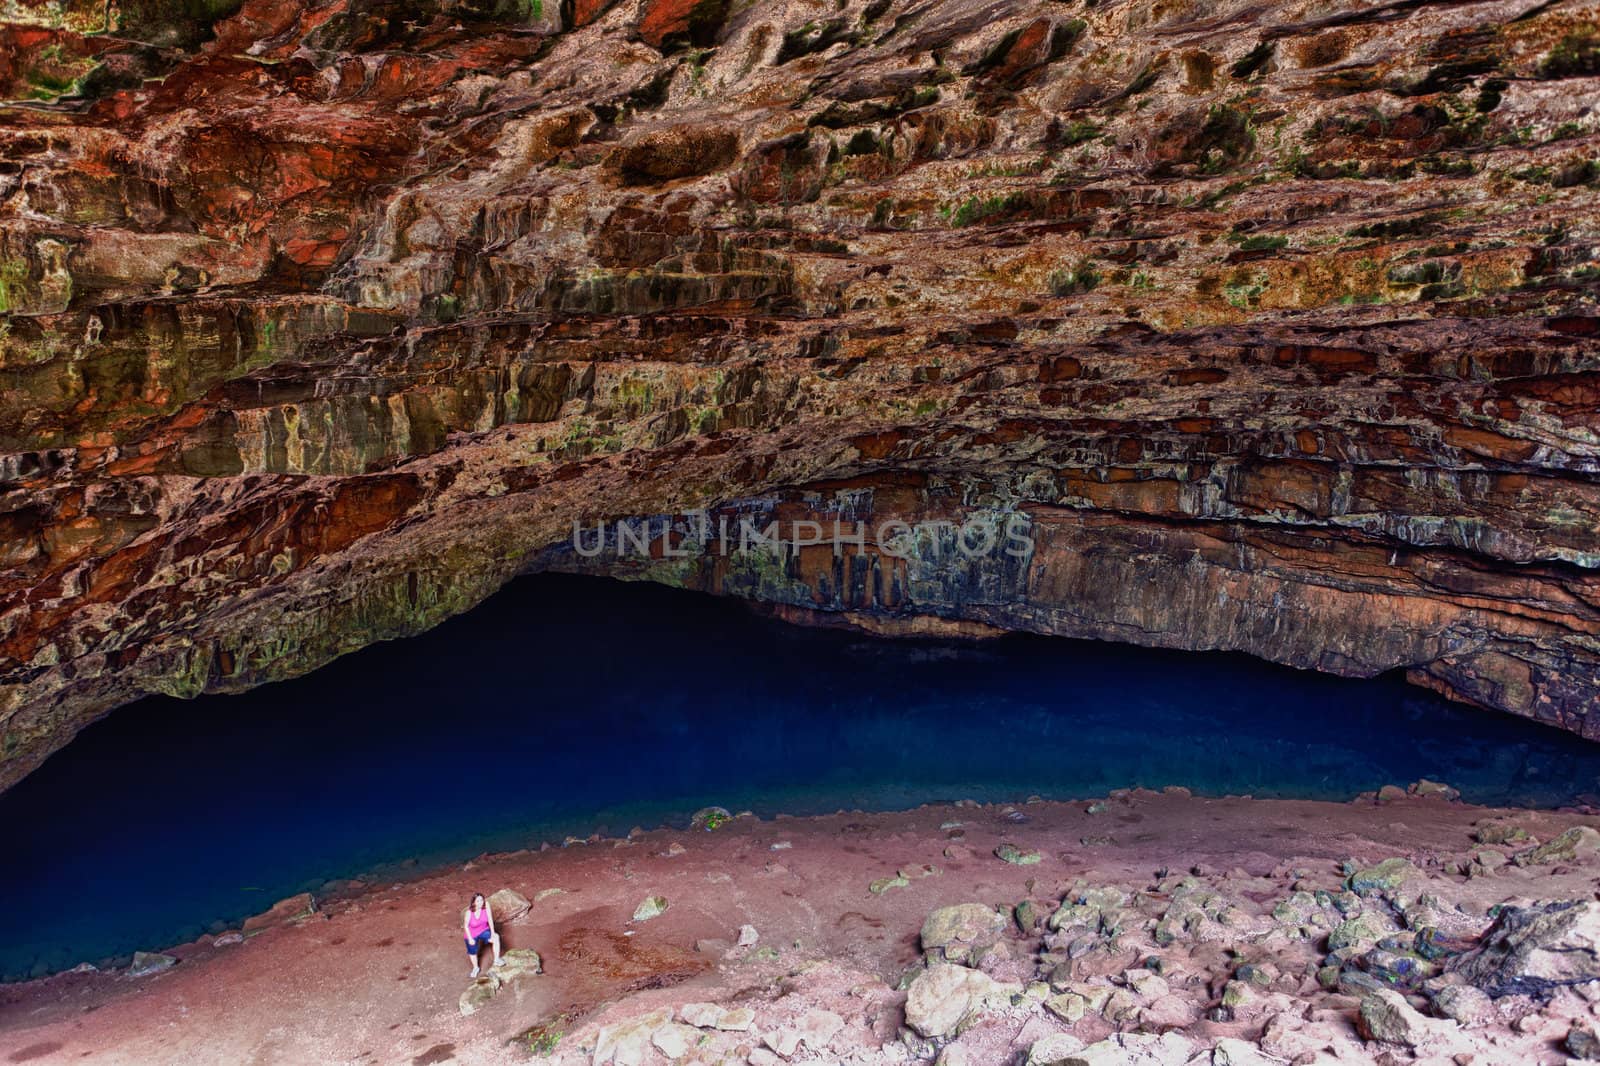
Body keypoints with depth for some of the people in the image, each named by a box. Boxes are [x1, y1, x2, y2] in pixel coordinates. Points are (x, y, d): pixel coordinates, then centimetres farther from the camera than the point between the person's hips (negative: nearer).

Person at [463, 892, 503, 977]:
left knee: (496, 938, -25)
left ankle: (496, 960, -11)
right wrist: (470, 938, -12)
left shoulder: (486, 906, -26)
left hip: (484, 931, 1)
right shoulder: (469, 912, -30)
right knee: (473, 952, 17)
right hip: (472, 934, -1)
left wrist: (492, 933, -18)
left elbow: (490, 919, -18)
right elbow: (466, 925, -16)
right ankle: (475, 968, 48)